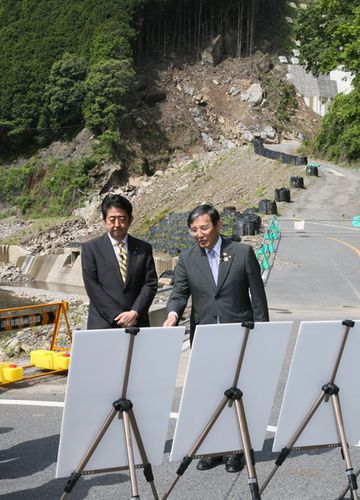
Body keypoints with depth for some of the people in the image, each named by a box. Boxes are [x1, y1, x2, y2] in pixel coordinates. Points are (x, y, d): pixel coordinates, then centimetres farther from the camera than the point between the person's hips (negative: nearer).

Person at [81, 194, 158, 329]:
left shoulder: (144, 248, 9)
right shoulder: (91, 248, 2)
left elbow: (150, 284, 4)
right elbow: (92, 287, -4)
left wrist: (135, 313, -12)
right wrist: (118, 318, -11)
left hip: (137, 325, 2)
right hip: (103, 325, -2)